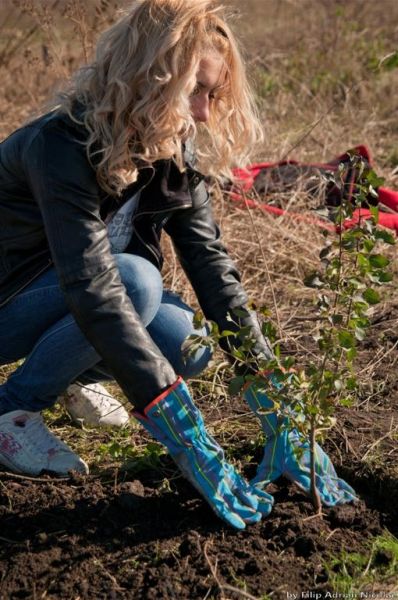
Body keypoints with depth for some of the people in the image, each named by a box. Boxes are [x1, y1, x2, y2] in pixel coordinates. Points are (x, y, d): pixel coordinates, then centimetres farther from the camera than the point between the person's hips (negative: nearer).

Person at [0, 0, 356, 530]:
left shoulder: (174, 153, -10)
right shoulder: (62, 147, -32)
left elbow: (210, 261, -13)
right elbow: (93, 289, -40)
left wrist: (273, 405, -19)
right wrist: (181, 427, -43)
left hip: (62, 299, 6)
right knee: (136, 283, -32)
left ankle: (72, 373, 9)